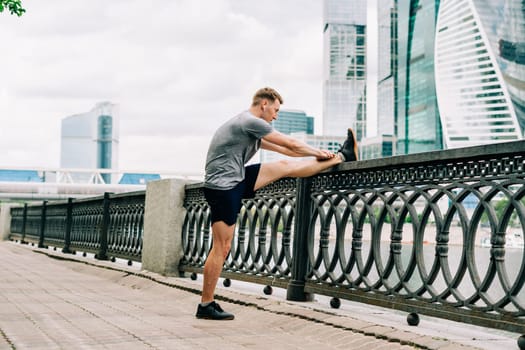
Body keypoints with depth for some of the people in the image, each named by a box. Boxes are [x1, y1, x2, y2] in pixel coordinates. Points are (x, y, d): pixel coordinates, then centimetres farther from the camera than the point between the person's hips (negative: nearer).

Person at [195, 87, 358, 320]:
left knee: (284, 166, 11)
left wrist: (316, 155, 27)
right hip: (223, 188, -10)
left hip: (237, 182, 10)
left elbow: (281, 149, 26)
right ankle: (206, 305, -1)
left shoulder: (250, 128, 19)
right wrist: (319, 153, 10)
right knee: (222, 247, -8)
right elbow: (291, 144, -5)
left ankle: (342, 157, 20)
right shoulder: (250, 122, -12)